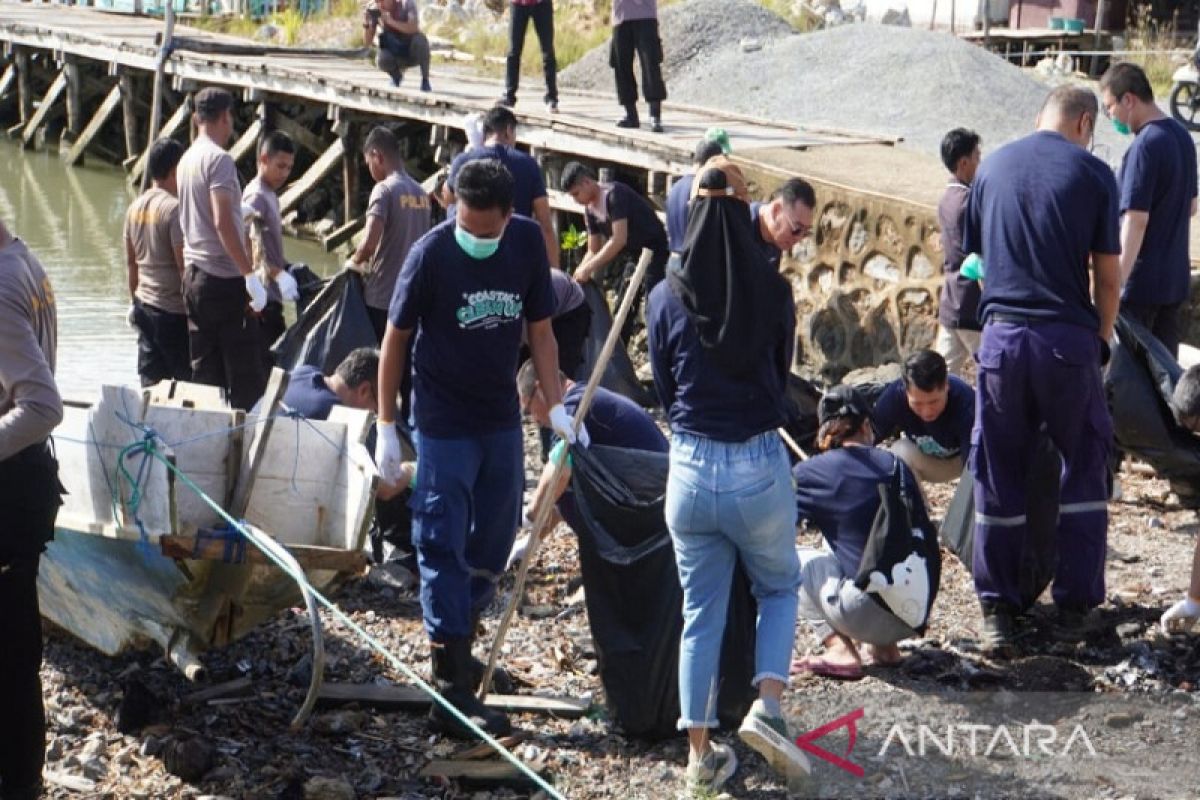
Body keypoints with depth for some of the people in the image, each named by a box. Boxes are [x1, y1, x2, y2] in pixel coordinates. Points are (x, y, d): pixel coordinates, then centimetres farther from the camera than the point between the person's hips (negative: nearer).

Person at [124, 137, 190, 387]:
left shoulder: (135, 207, 7)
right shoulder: (174, 208, -16)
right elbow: (183, 265, -19)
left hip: (145, 307, 8)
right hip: (174, 311, -7)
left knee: (151, 383, 9)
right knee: (187, 381, 0)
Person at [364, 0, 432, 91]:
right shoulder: (374, 10, -13)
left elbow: (414, 29, -34)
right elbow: (367, 42, -13)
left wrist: (391, 21, -42)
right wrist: (366, 24, -30)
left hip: (414, 54, -1)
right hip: (395, 56, 1)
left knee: (420, 39, -34)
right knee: (382, 60, -32)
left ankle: (425, 80, -14)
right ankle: (396, 76, 5)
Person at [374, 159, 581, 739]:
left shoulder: (528, 243, -4)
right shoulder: (431, 254, -15)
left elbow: (539, 329, 6)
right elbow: (396, 338, -6)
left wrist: (556, 406, -2)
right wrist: (386, 426, -5)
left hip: (502, 419, 5)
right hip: (443, 424, -5)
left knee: (492, 546, 13)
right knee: (444, 550, -6)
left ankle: (456, 646, 33)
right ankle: (452, 694, -6)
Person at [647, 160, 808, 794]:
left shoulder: (665, 299, -4)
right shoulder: (772, 292, -7)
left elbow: (663, 388, 7)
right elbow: (782, 374, 8)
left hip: (690, 469, 1)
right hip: (760, 467, -1)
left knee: (700, 613, 13)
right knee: (779, 589, 22)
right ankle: (766, 705, 2)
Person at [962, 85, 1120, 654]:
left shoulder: (991, 168, 9)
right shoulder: (1092, 174, -1)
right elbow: (1107, 276, -1)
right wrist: (1101, 341, 13)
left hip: (1001, 335, 3)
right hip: (1069, 338, -2)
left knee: (998, 475, 10)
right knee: (1085, 471, 12)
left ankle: (996, 612, 12)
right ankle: (1073, 607, 13)